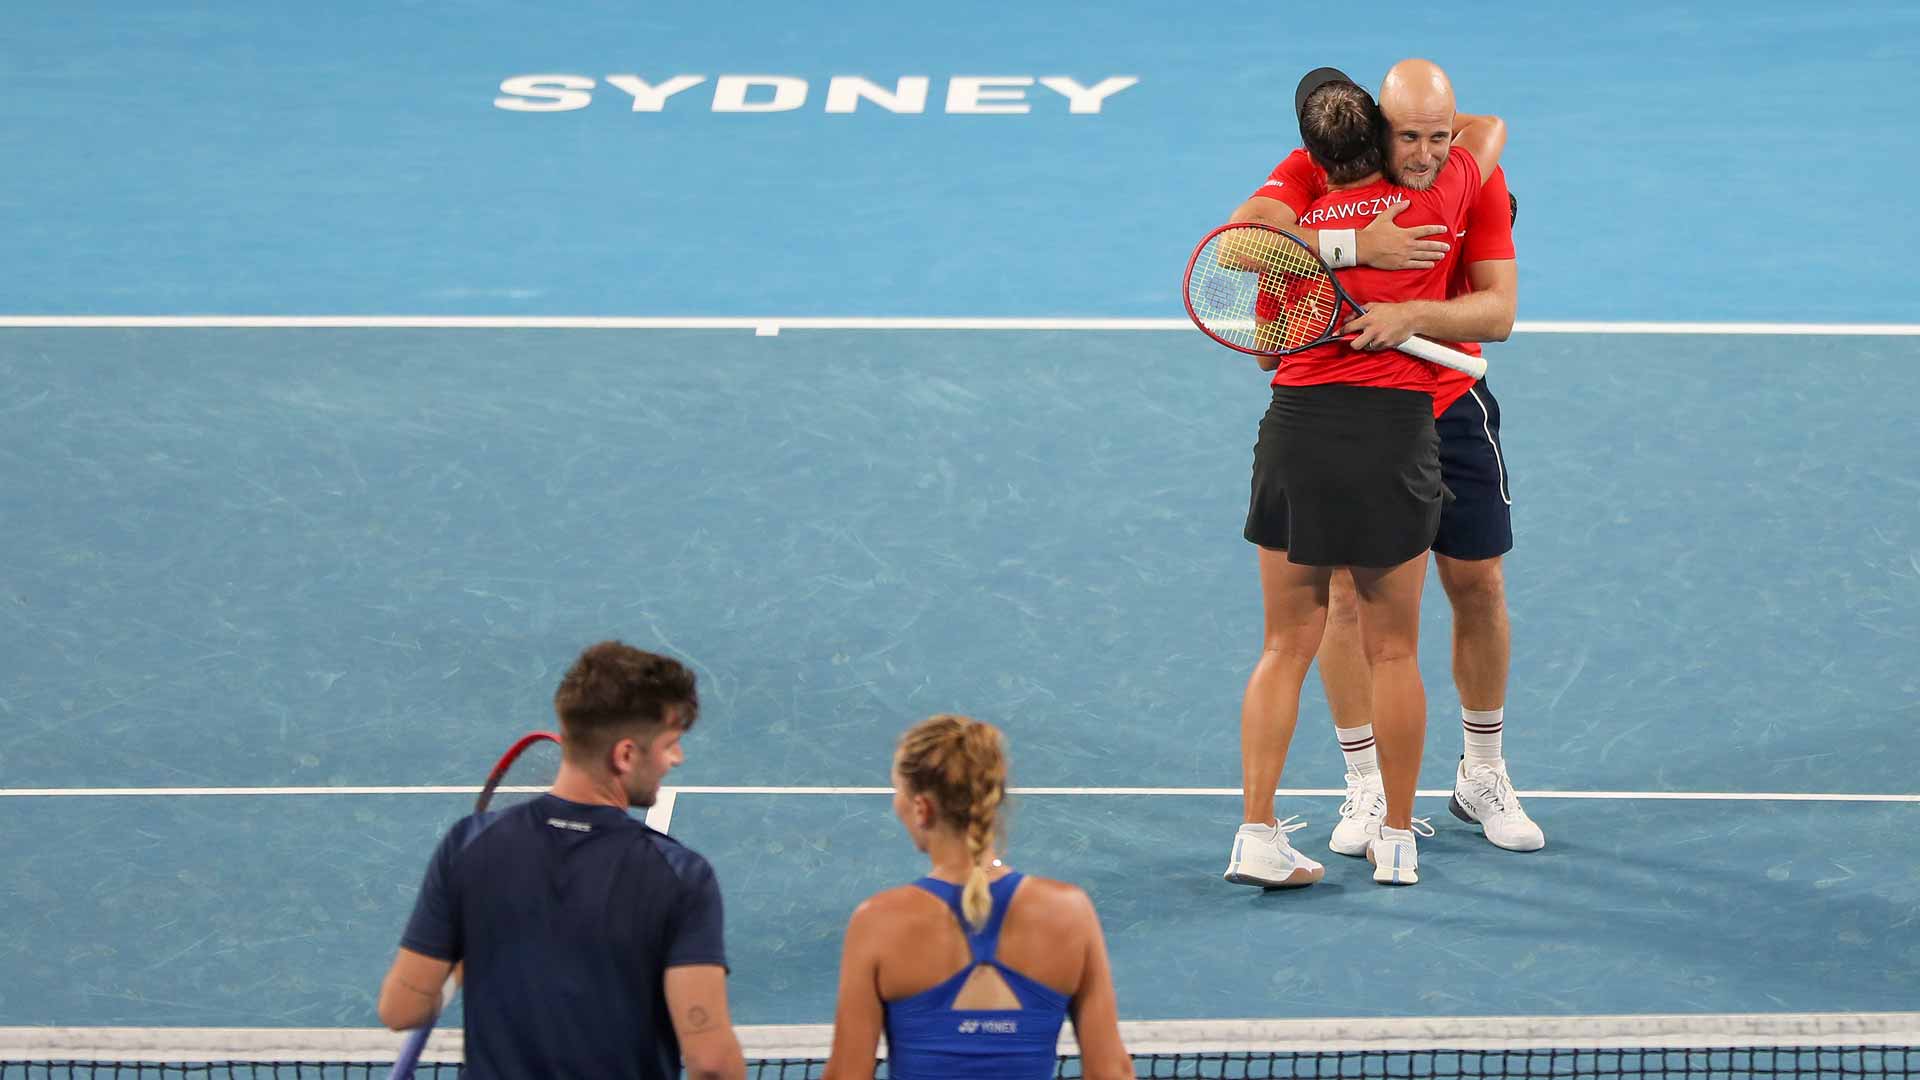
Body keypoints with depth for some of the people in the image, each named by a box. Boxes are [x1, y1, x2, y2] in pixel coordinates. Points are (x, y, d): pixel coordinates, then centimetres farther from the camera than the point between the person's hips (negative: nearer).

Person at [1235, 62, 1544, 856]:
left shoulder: (1476, 181, -13)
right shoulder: (1320, 168, -17)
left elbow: (1498, 309, -19)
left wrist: (1412, 316, -37)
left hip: (1448, 403, 2)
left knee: (1478, 586, 6)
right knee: (1345, 591, -2)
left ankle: (1483, 776, 24)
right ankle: (1365, 790, 10)